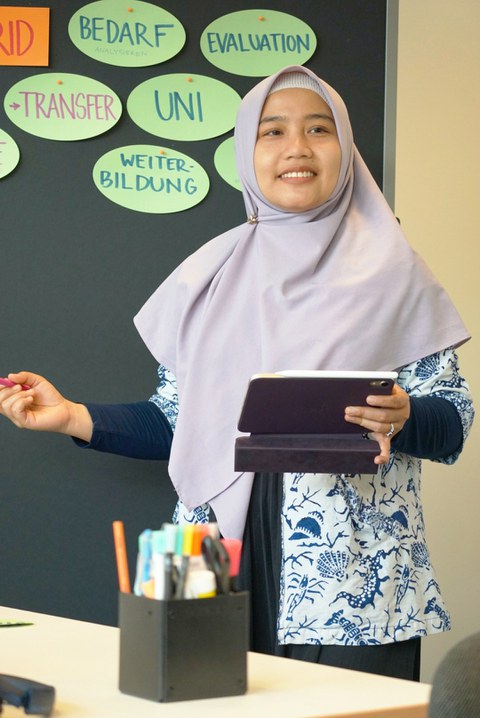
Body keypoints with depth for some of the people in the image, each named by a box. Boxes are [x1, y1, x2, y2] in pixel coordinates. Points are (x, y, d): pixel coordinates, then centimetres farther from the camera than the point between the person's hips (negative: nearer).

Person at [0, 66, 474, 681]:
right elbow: (177, 422, 13)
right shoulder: (211, 275, 11)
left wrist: (402, 416, -18)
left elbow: (454, 416, 2)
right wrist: (74, 418, 2)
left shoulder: (387, 270, 3)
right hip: (228, 557, 2)